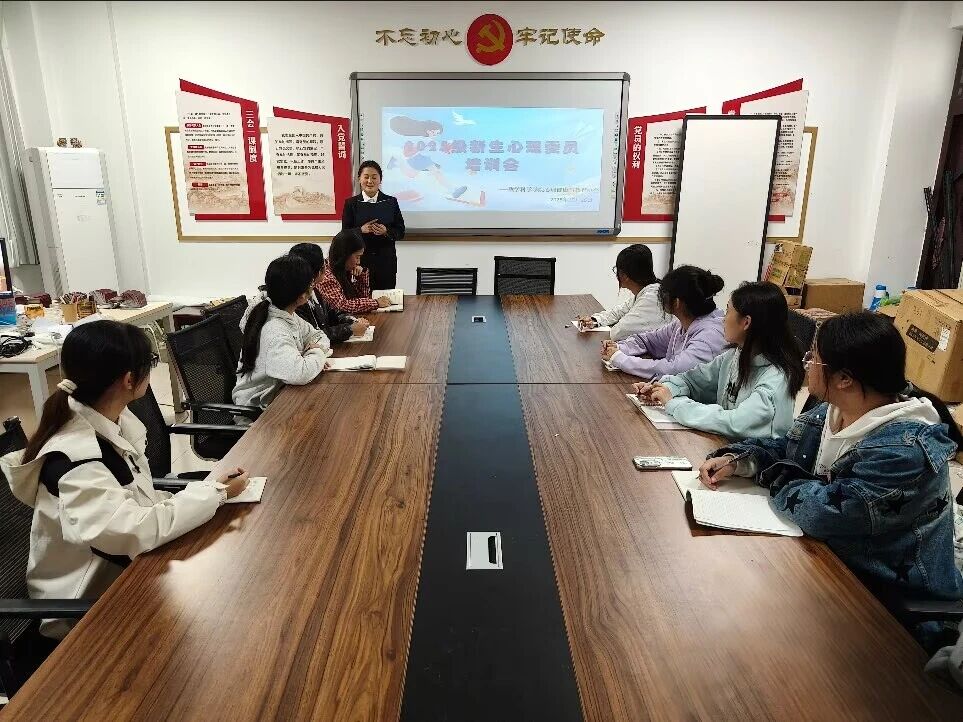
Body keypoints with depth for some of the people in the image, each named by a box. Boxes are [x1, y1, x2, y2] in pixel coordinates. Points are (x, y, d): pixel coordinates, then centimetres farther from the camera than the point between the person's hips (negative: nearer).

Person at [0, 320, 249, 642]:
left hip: (119, 570, 7)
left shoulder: (112, 421, -4)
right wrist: (215, 493, -22)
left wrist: (207, 493, -10)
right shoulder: (73, 457, -29)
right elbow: (135, 531, -33)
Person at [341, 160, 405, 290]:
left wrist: (386, 231, -16)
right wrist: (361, 230, -16)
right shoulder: (350, 203, 6)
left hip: (386, 263, 1)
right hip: (360, 261, 0)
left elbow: (401, 232, 4)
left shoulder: (391, 202, 7)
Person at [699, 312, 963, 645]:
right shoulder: (835, 411, -2)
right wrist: (738, 459, -7)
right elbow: (783, 448, 12)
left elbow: (824, 513, -31)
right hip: (829, 554, 8)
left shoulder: (904, 449, -29)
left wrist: (777, 478, -13)